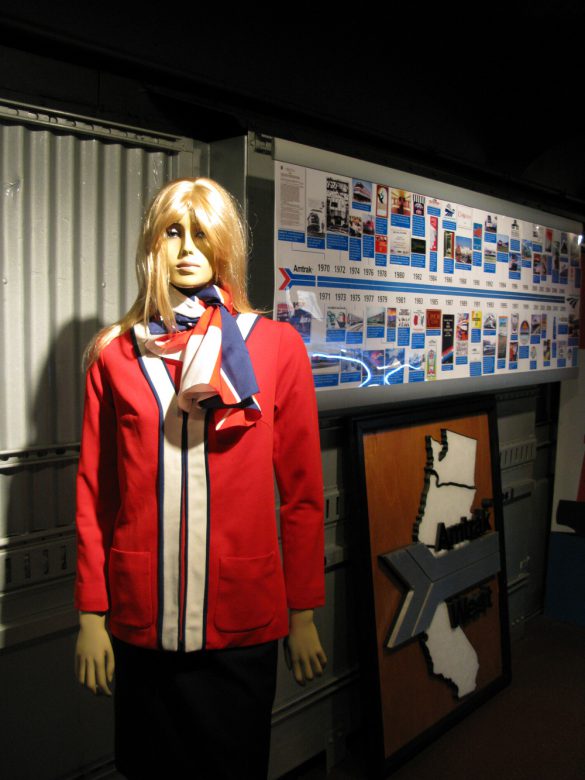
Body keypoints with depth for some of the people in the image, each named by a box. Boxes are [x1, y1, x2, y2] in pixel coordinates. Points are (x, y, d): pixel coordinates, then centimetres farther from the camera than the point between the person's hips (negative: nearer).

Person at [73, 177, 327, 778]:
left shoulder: (276, 347, -2)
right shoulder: (115, 355, 1)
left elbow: (302, 492, 0)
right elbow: (93, 493, 3)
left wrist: (303, 615, 1)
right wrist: (91, 615, 2)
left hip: (243, 622, -1)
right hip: (140, 622, 1)